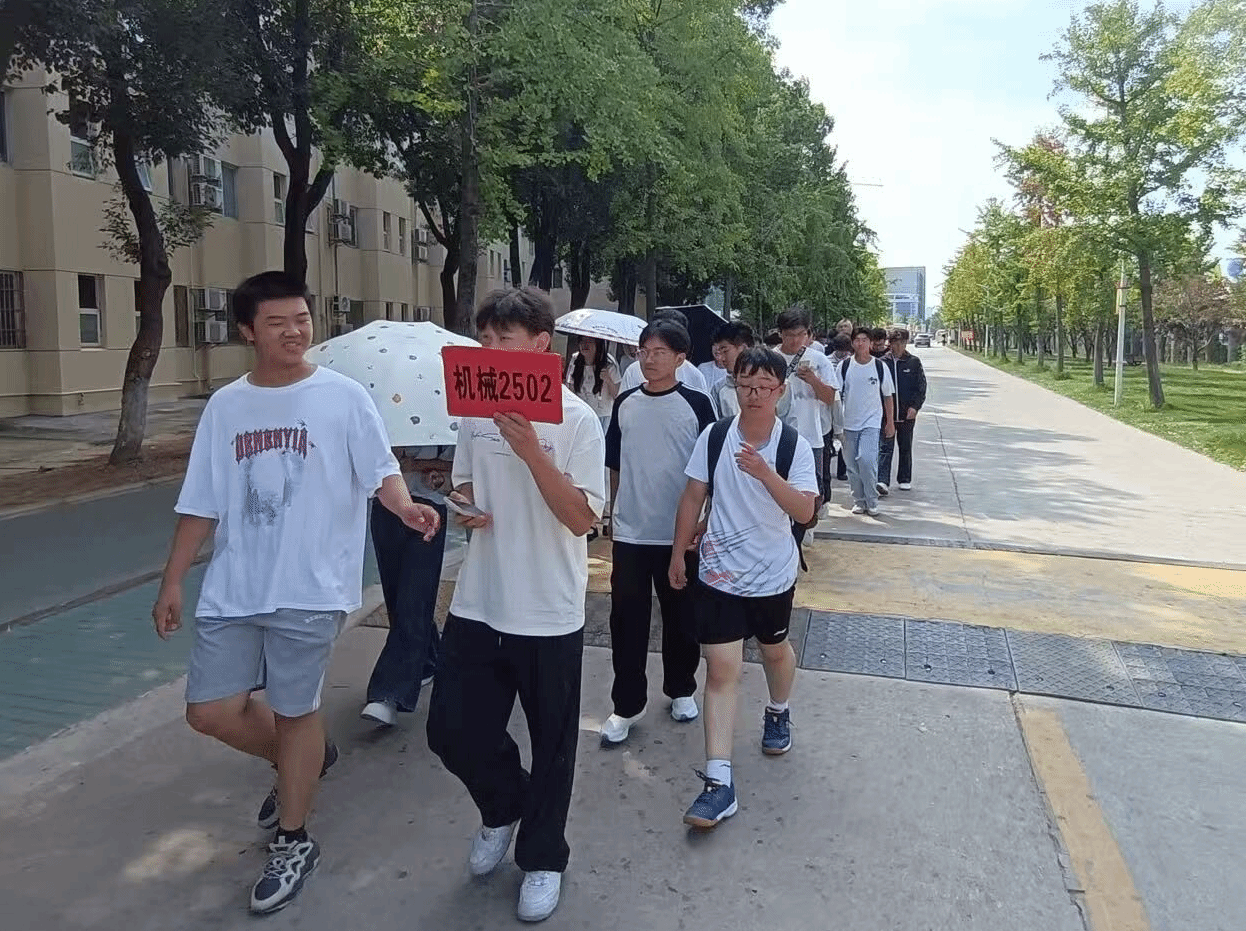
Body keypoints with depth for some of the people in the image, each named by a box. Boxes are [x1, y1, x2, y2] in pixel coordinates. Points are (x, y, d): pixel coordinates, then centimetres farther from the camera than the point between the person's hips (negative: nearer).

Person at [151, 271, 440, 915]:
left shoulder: (344, 397, -5)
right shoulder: (225, 405, 6)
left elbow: (380, 470, -5)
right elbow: (201, 505, 10)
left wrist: (404, 506, -28)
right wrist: (172, 582, 11)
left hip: (309, 589, -4)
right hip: (232, 590, 5)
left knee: (295, 713, 5)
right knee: (210, 710, 7)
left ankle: (292, 842, 27)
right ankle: (299, 762, 37)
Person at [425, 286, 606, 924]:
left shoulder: (576, 418, -11)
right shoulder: (476, 410, 4)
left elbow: (582, 518, -16)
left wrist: (530, 451, -26)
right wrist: (464, 506, -5)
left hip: (549, 615, -4)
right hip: (477, 606, 5)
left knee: (551, 744, 11)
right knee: (452, 731, 8)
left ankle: (542, 855, 35)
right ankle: (503, 807, 40)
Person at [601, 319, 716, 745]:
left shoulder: (696, 404, -5)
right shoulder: (625, 404, 4)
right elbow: (615, 466, 12)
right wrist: (616, 510, 12)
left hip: (680, 533, -2)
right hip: (630, 532, 2)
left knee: (681, 618, 12)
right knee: (627, 620, 4)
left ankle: (681, 690, 33)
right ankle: (627, 705, 16)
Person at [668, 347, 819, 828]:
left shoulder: (795, 446, -11)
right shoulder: (714, 437, -8)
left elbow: (805, 512, -20)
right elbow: (693, 496, 1)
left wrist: (765, 473, -35)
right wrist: (678, 553, 4)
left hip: (773, 572, 0)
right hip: (720, 572, 0)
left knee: (775, 649, 23)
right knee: (721, 668, -5)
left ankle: (778, 713, 55)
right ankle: (718, 782, -2)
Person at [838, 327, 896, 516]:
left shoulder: (880, 367, 1)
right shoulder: (844, 366, 1)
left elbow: (888, 396, 9)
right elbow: (836, 394, 7)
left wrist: (890, 422, 8)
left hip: (871, 422, -2)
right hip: (848, 423, 2)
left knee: (867, 460, -16)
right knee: (852, 465, 6)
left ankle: (872, 502, -1)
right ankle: (858, 500, 19)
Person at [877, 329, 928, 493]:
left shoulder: (914, 362, 2)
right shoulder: (883, 362, 1)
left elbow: (921, 387, 4)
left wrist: (915, 406, -8)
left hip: (907, 413, 1)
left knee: (905, 448, 12)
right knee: (886, 447, -7)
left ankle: (905, 480, 23)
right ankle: (883, 481, -11)